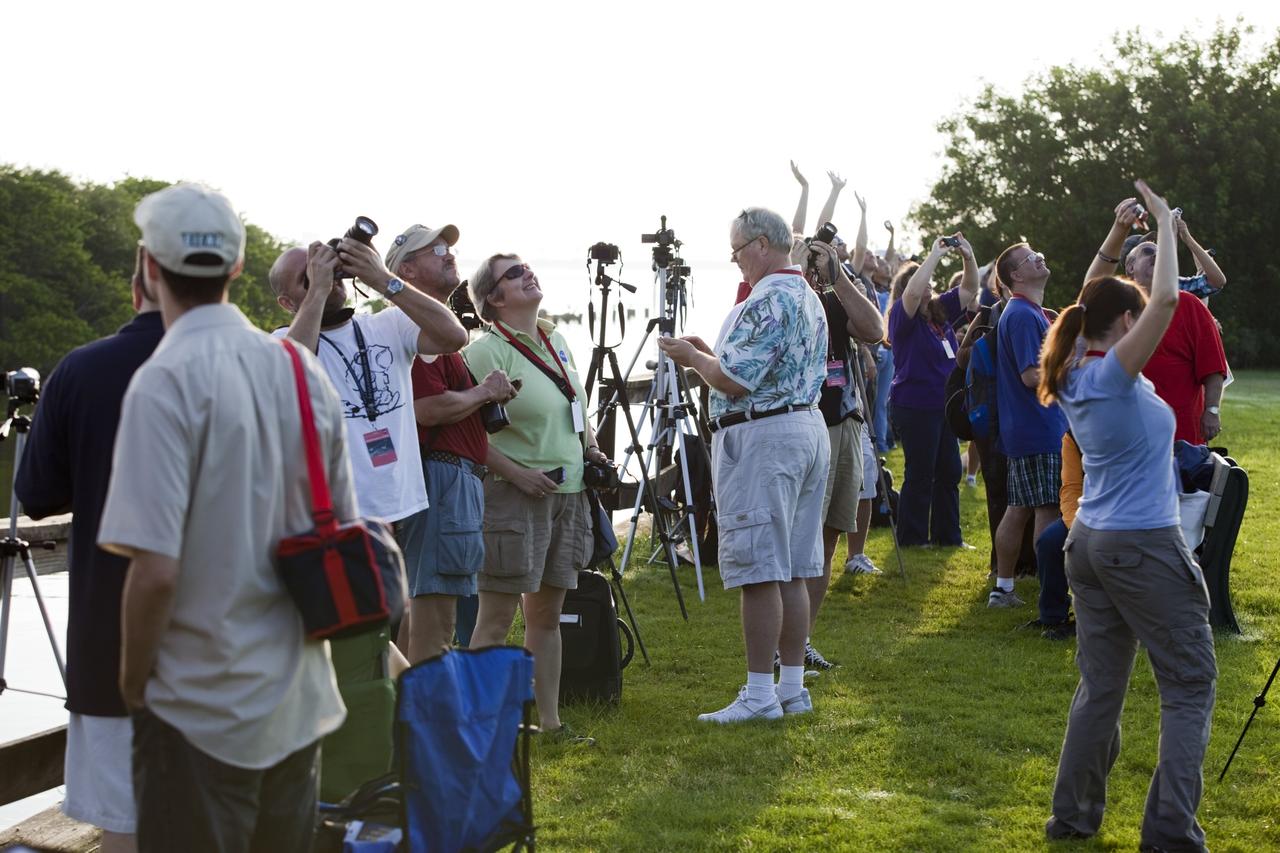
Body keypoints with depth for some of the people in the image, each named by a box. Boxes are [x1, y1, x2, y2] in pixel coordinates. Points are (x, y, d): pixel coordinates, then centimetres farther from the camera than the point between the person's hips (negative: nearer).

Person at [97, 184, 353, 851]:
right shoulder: (303, 371, 2)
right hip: (298, 699, 6)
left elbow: (156, 569, -21)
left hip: (200, 711, -6)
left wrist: (133, 684, -7)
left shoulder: (166, 381, -17)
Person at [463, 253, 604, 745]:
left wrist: (590, 447, 10)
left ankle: (550, 721, 20)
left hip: (568, 492, 8)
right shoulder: (487, 351, -11)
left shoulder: (557, 342, 14)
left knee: (547, 613, 13)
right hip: (516, 496, -7)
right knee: (496, 617, -4)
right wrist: (516, 473, -21)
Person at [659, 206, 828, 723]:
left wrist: (693, 357, -2)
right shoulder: (809, 298, 16)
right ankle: (792, 687, 16)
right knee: (793, 571, 11)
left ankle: (760, 694, -3)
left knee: (758, 571, -6)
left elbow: (736, 380, -20)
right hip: (809, 427, 10)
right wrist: (710, 353, 18)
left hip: (761, 436, -10)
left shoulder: (766, 301, -16)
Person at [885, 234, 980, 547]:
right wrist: (935, 255, -22)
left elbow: (970, 289, 18)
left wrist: (968, 256, 1)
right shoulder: (902, 315, -10)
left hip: (943, 406, 8)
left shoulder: (940, 311, 11)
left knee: (949, 473, 12)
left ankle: (948, 536, 20)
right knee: (920, 475, -3)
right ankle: (911, 539, 6)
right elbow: (913, 292, -30)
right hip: (915, 406, -8)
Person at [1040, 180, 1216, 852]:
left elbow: (1092, 303, 24)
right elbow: (1167, 300, -26)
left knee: (1100, 683, 13)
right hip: (1144, 546, -8)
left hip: (1089, 542, 8)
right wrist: (1164, 226, -14)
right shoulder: (1113, 374, -16)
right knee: (1189, 686, 0)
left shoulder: (1077, 379, 7)